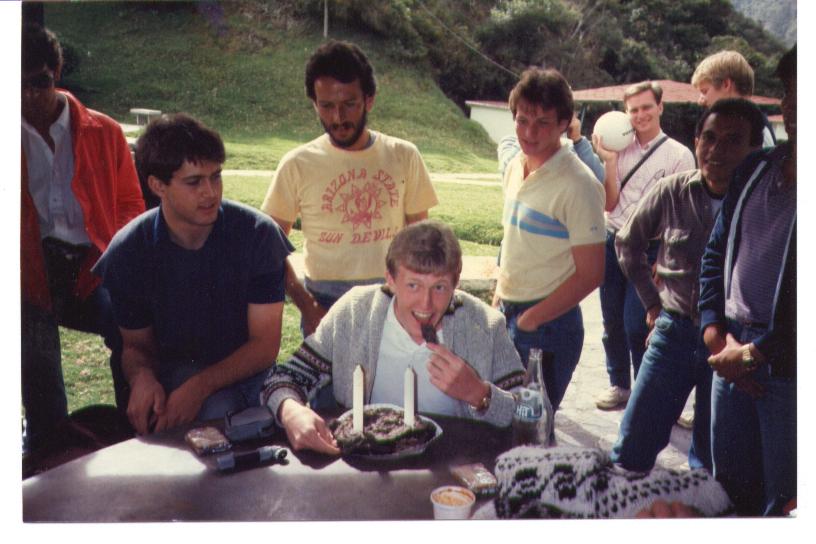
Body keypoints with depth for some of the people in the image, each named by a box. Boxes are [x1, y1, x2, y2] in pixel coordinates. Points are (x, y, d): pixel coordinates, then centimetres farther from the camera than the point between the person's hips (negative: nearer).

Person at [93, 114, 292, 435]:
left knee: (214, 411, -34)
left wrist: (200, 387, -27)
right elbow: (136, 345, 4)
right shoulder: (127, 252, -7)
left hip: (239, 373, -2)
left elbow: (265, 345, -11)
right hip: (168, 370, 2)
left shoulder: (257, 234, -13)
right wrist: (142, 376, -22)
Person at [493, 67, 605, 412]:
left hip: (549, 323, -7)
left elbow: (590, 274, -17)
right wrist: (498, 299, 14)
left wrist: (531, 318, -15)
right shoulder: (516, 167, 6)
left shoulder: (577, 184, -17)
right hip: (507, 315, 7)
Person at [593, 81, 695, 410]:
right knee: (612, 322, 12)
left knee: (636, 326, -7)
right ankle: (619, 386, 30)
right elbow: (609, 204, 3)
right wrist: (610, 161, -7)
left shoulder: (679, 155, -4)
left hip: (649, 248, -4)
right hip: (613, 242, 4)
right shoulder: (620, 149, 5)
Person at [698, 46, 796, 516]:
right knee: (729, 485, 19)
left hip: (788, 369, -5)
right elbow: (715, 253, 13)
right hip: (732, 354, 5)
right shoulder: (755, 170, 8)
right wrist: (716, 335, 3)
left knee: (781, 501, 9)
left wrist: (755, 353, -12)